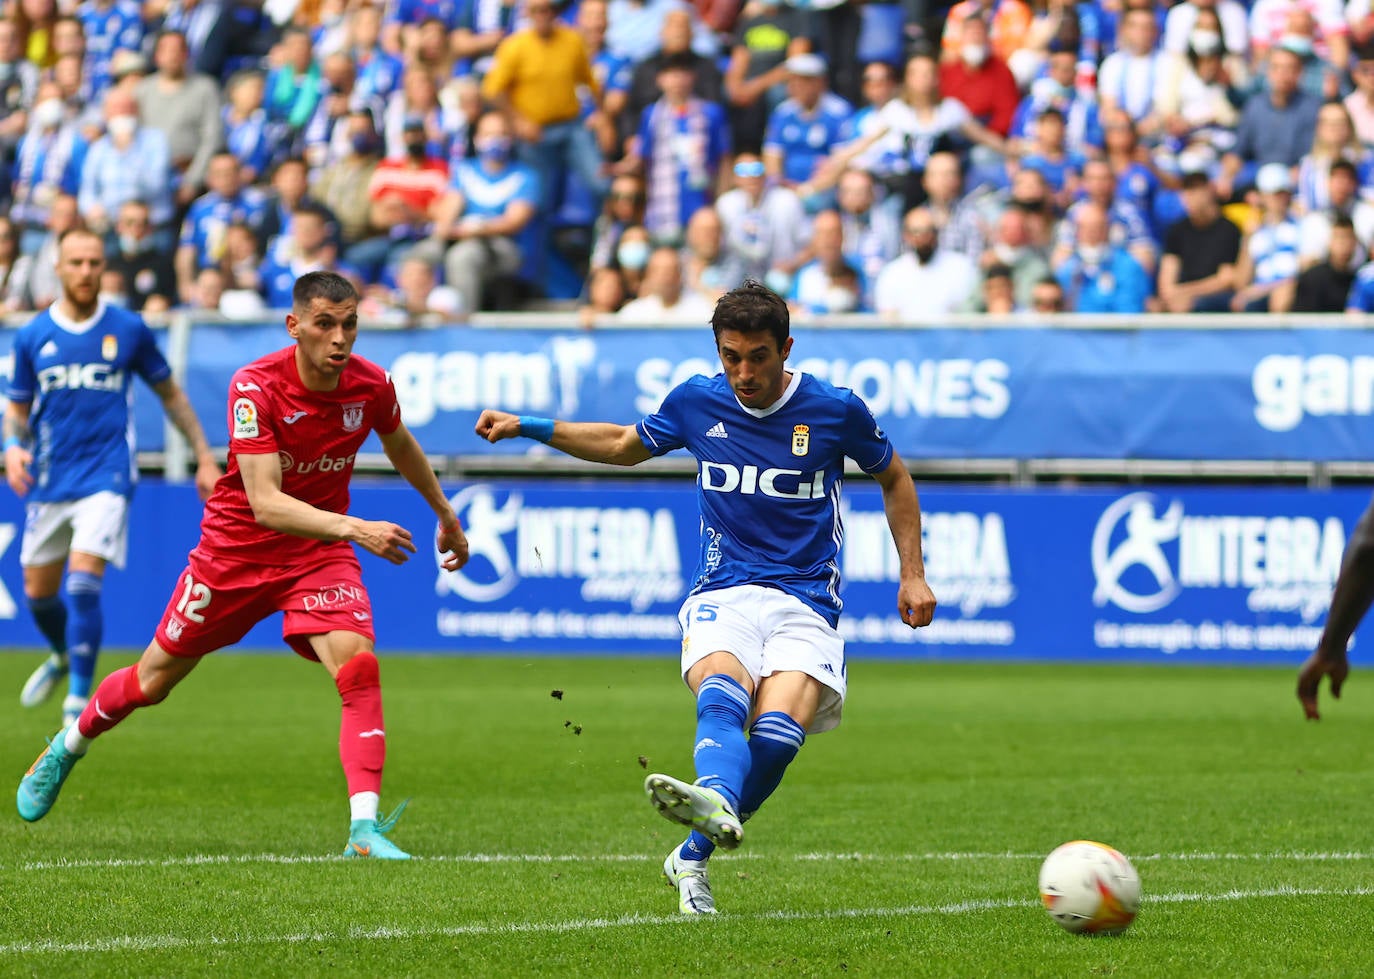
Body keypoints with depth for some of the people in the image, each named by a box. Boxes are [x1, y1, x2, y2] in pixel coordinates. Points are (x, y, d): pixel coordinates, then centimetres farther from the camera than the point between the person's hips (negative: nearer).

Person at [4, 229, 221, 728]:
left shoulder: (129, 330, -1)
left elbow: (170, 393, 11)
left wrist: (204, 458, 10)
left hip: (105, 477, -3)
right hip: (49, 481, 3)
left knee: (84, 584, -19)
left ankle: (79, 698, -12)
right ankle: (63, 656, 44)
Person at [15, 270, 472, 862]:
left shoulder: (372, 386, -13)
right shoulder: (255, 387, -27)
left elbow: (400, 446, 13)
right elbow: (265, 502, -34)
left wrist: (446, 515, 25)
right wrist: (353, 528, -47)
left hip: (319, 552, 2)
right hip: (236, 546, -2)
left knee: (358, 667, -25)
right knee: (154, 680, 14)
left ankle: (364, 829, -27)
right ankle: (66, 750, 44)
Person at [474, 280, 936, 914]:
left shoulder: (834, 409, -1)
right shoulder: (695, 402, 5)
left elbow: (893, 478, 18)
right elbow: (626, 446, 26)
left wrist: (913, 574, 12)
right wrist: (528, 428, 20)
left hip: (804, 606, -1)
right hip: (723, 597, 1)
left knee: (776, 734, -28)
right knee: (722, 695, -34)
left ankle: (693, 855, -10)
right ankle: (718, 806, -65)